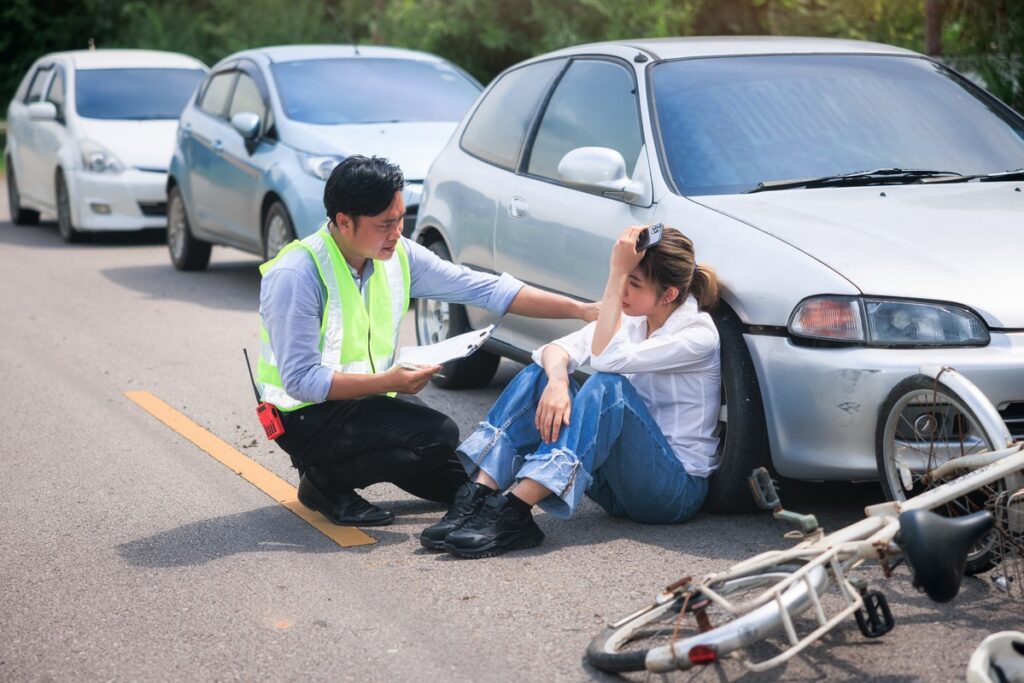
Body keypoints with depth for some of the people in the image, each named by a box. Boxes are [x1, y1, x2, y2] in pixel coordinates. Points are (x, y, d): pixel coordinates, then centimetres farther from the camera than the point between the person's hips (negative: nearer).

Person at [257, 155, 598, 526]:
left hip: (370, 398, 7)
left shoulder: (400, 255, -4)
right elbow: (300, 380, -24)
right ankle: (325, 480, -8)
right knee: (438, 436, -25)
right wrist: (387, 382, -32)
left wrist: (581, 310, -9)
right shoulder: (295, 275, -23)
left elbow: (483, 288, -3)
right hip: (307, 415, -7)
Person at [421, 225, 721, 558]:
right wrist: (556, 381, -28)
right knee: (542, 373, -9)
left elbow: (606, 359, -27)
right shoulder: (630, 317, 6)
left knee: (609, 386, -32)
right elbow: (559, 348, -6)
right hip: (620, 487, 7)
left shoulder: (699, 335, -15)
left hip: (678, 489, -7)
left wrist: (616, 274, -27)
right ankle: (479, 495, -24)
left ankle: (514, 512, -41)